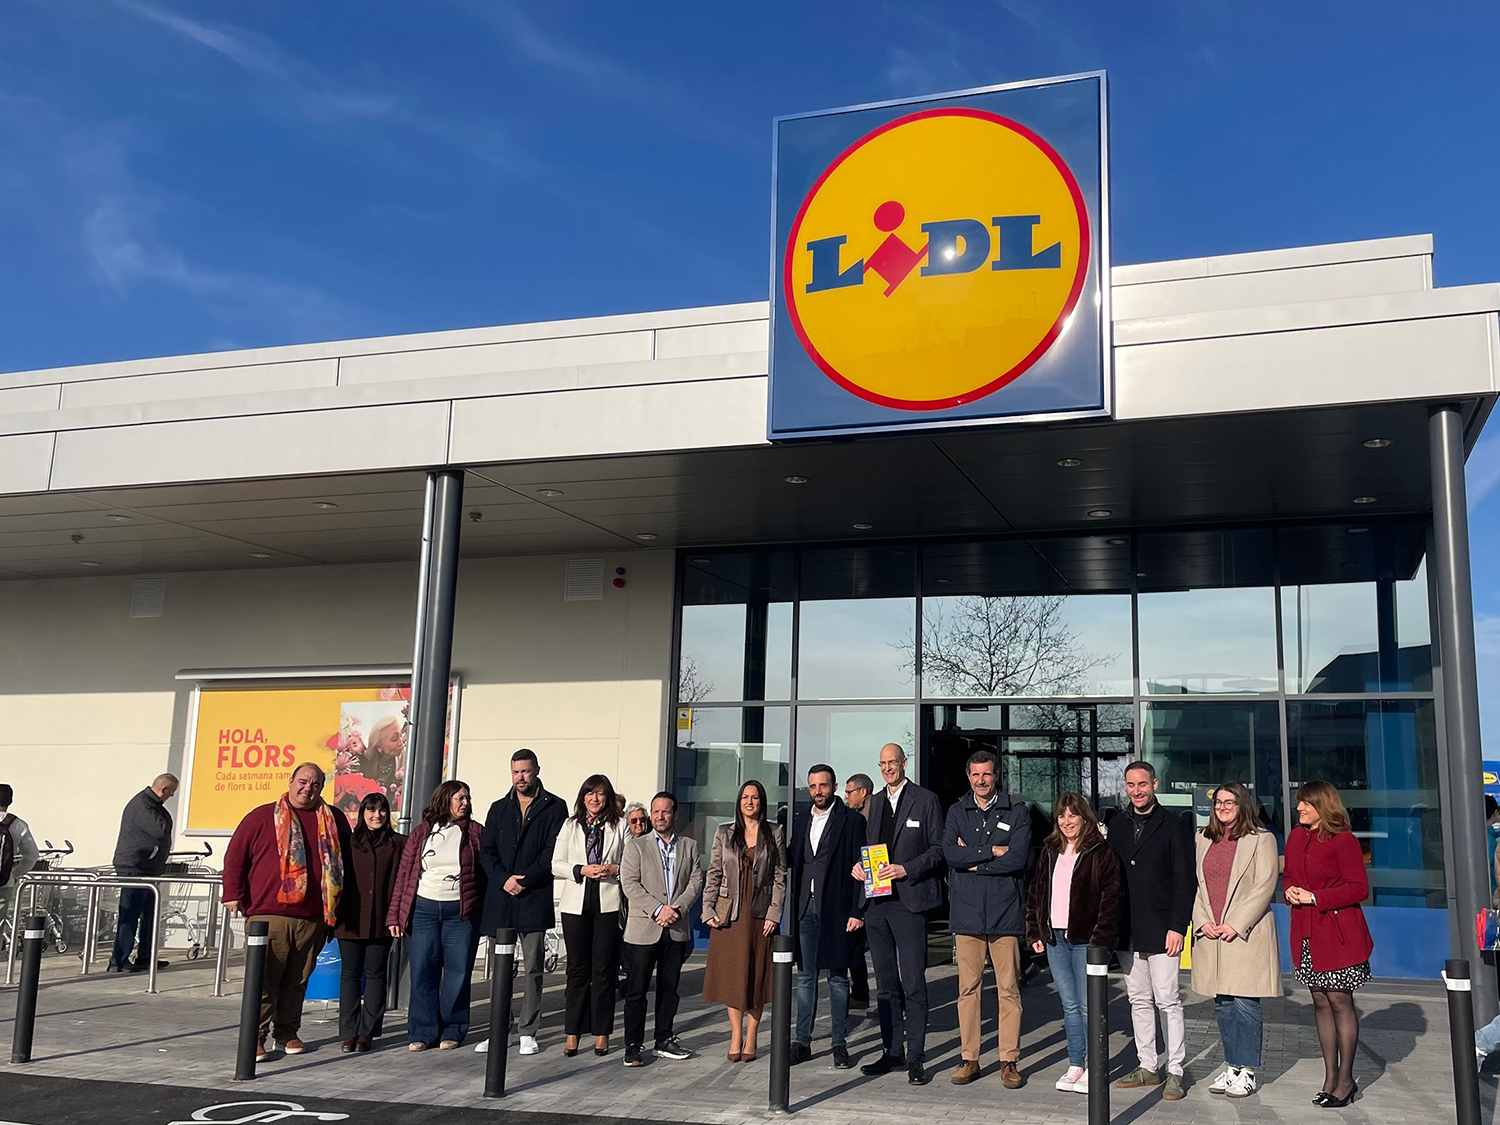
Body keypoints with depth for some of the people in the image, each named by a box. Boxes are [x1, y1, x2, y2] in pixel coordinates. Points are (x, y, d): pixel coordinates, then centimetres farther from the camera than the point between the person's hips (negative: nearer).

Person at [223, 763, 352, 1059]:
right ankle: (255, 1036, 3)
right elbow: (235, 854, 5)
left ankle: (288, 1033, 21)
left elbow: (344, 862, 19)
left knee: (298, 980, 10)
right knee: (263, 979, -4)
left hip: (313, 919, 3)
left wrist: (336, 907, 18)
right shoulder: (262, 817, 4)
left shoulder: (334, 820, 12)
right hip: (268, 915, -3)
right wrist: (234, 894, -1)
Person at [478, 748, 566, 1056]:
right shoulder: (499, 809, 16)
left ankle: (528, 1033, 6)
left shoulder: (554, 808, 5)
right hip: (499, 899, 3)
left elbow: (553, 852, -4)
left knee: (532, 969, 0)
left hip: (534, 898, -3)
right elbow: (487, 851, 9)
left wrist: (524, 880, -12)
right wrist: (503, 880, -7)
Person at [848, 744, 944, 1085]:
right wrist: (859, 867, 4)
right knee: (886, 983, 12)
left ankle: (915, 1058, -1)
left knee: (913, 983, -6)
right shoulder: (875, 802, 17)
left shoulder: (926, 800, -1)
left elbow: (938, 849, -3)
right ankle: (892, 1052, 20)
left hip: (909, 902, -6)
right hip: (877, 902, 6)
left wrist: (906, 870, -15)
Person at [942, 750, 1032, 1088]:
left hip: (1005, 911, -2)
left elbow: (1018, 858, -9)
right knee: (968, 988, 5)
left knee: (1009, 989, 0)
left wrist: (973, 862, -5)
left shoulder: (1017, 811, 4)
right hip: (966, 911, 2)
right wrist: (992, 851, -9)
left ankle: (1010, 1060, 9)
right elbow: (950, 854, -4)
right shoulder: (957, 811, 11)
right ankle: (969, 1058, 14)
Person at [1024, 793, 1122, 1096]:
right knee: (1069, 1005, 12)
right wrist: (1035, 932, 10)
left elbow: (1112, 897, -12)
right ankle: (1075, 1065, 19)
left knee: (1088, 1006, -1)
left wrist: (1101, 939, -17)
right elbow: (1035, 893, 16)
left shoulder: (1101, 852, -6)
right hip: (1054, 939, 6)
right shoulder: (1050, 852, 12)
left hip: (1085, 940, -6)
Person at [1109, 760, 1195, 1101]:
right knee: (1139, 1001, 11)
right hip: (1127, 931, 5)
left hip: (1161, 930, -5)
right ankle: (1147, 1066, 21)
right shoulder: (1118, 827, 11)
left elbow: (1185, 881, -6)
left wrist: (1178, 927, -12)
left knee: (1168, 1002, -3)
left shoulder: (1175, 826, -3)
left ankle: (1175, 1072, 4)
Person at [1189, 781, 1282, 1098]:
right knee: (1222, 1005, 9)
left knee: (1244, 1004, -5)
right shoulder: (1204, 839, 14)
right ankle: (1232, 1067, 19)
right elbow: (1196, 883, 13)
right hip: (1210, 936, 5)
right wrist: (1202, 922, -1)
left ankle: (1246, 1071, 6)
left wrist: (1235, 925, -13)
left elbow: (1264, 886, -9)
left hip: (1245, 935, -5)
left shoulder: (1260, 839, -2)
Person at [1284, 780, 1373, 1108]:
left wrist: (1315, 897, -17)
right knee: (1320, 1001, 10)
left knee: (1339, 1000, -2)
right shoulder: (1296, 838, 10)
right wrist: (1290, 891, -2)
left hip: (1338, 932, -6)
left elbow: (1359, 888, -12)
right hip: (1307, 933, 6)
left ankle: (1346, 1079, 10)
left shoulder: (1343, 841, -10)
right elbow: (1288, 875, 20)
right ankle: (1331, 1077, 18)